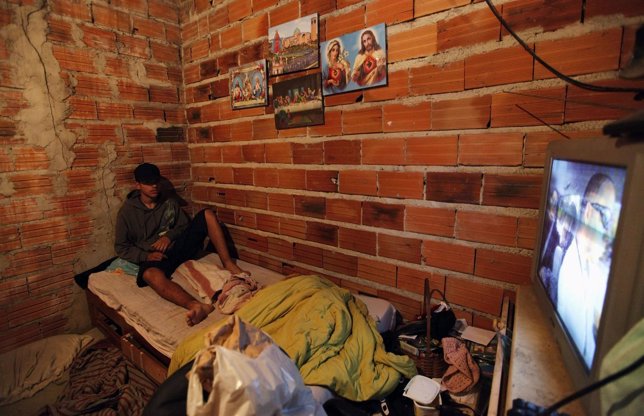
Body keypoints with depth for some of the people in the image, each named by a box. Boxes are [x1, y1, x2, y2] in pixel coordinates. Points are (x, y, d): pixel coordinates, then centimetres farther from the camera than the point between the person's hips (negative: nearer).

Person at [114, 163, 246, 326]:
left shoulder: (169, 202, 10)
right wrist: (146, 256, -15)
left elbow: (185, 225, 14)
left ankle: (228, 263, -23)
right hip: (154, 257, -3)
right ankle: (197, 306, -66)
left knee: (207, 214, -14)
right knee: (151, 275, -42)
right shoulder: (127, 211, 1)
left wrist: (169, 235, -7)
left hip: (179, 246, 4)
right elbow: (121, 247, 3)